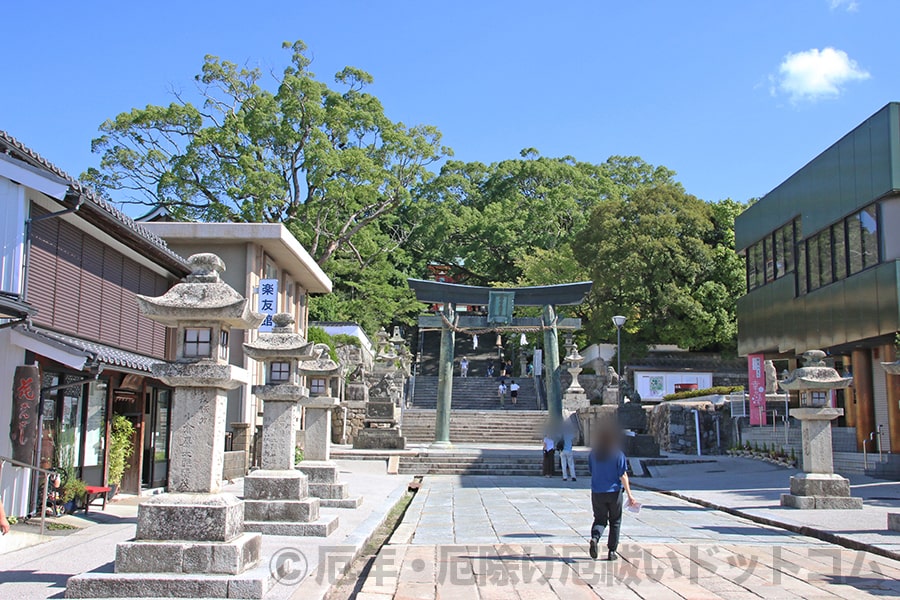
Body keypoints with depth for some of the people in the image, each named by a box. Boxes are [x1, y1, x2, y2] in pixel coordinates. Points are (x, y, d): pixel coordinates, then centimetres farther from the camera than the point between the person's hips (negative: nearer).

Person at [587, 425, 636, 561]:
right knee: (615, 521, 12)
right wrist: (629, 495, -9)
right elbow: (623, 476, -12)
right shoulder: (618, 454, -10)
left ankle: (594, 538, -18)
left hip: (597, 492, 2)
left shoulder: (593, 454, 0)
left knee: (600, 519, 12)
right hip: (614, 492, -2)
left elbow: (591, 471, 9)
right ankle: (612, 552, 13)